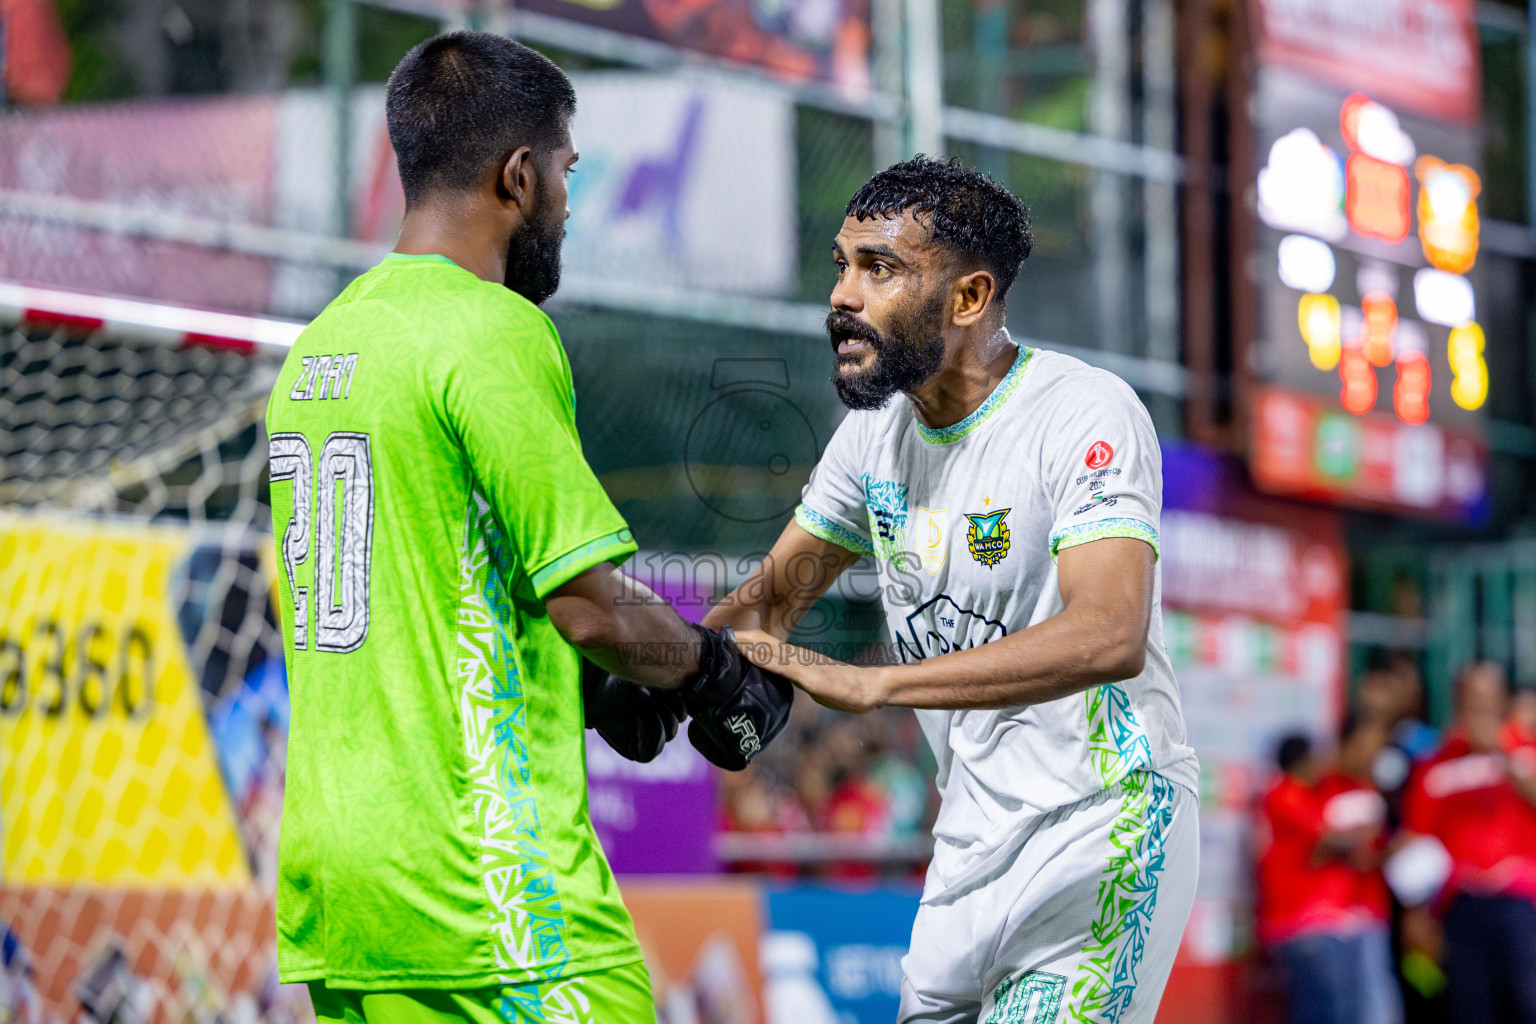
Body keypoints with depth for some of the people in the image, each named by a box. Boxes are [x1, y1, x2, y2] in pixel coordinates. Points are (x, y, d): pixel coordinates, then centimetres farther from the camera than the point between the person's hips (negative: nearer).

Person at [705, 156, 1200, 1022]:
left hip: (1102, 824, -7)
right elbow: (774, 595, 14)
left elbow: (1109, 636, -33)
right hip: (972, 836, 7)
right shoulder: (877, 429, 6)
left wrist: (867, 684, -40)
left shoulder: (1087, 415, -18)